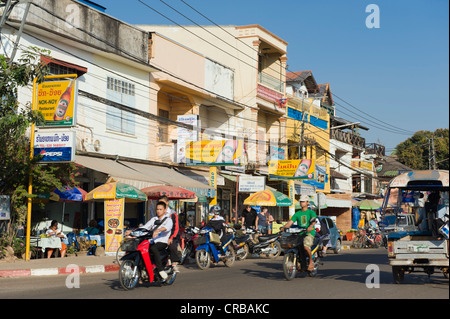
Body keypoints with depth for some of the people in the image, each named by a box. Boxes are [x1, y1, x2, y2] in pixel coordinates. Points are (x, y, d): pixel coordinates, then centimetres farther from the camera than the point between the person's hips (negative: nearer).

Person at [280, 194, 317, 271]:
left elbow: (314, 220, -14)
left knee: (306, 245, -32)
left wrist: (310, 226, -36)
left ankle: (311, 261, -9)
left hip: (309, 233, -5)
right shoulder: (297, 214, 17)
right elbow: (290, 222, 6)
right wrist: (283, 227, -14)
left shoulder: (311, 212, 6)